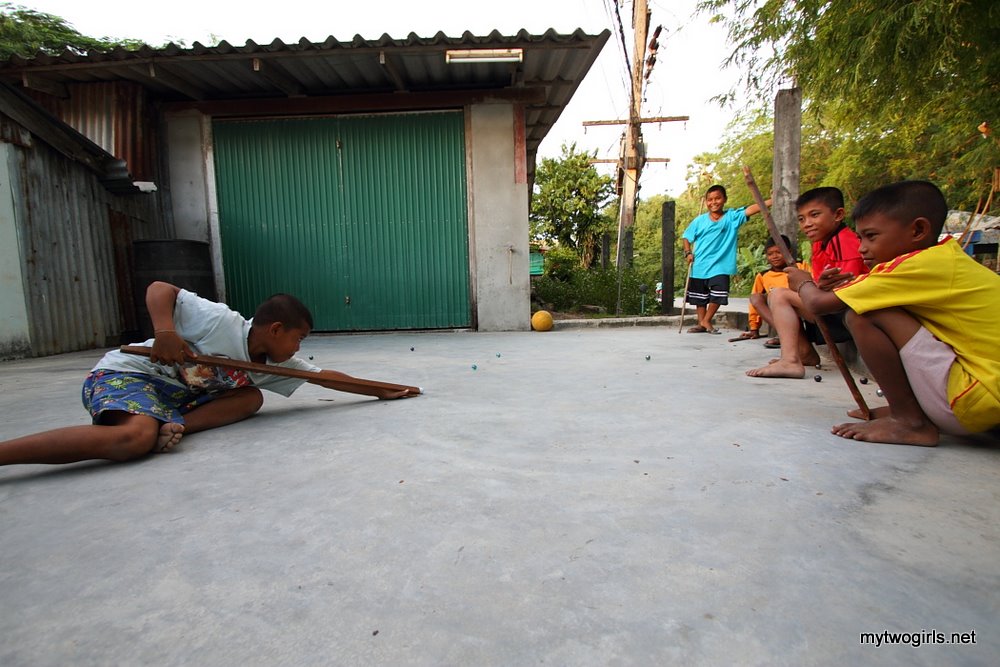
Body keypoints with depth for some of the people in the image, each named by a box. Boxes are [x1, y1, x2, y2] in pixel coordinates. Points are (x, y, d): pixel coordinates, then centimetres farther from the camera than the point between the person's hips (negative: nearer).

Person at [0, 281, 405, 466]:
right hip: (124, 373, -8)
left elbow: (324, 376, 5)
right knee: (136, 438, -38)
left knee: (251, 397, -10)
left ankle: (175, 425, -23)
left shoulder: (274, 365, 3)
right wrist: (165, 331, -36)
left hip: (178, 397, 8)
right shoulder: (222, 322, -19)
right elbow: (159, 288, -16)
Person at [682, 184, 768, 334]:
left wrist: (771, 201, -28)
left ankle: (706, 321, 16)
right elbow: (686, 237, 9)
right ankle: (701, 324, 25)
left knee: (717, 296, -5)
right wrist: (688, 252, -5)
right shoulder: (699, 221, 1)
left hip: (719, 266, -2)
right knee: (699, 297, 11)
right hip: (699, 266, 2)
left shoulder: (732, 216, -3)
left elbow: (750, 209, -16)